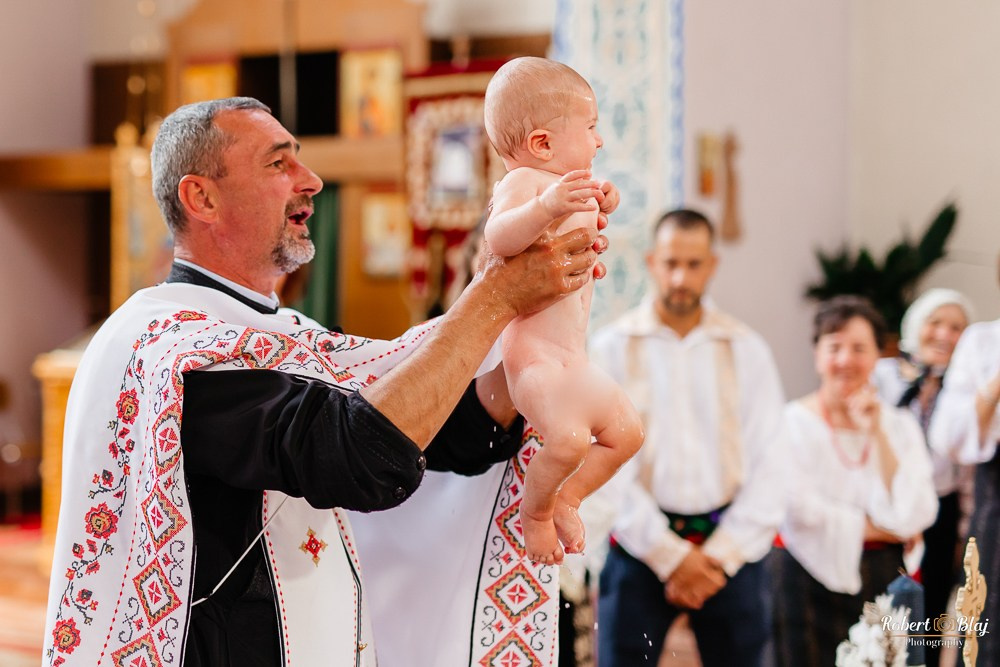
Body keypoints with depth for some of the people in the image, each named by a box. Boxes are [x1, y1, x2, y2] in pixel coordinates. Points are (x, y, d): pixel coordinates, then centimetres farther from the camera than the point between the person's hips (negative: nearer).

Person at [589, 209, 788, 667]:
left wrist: (721, 556, -7)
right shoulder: (612, 348, 0)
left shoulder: (746, 350, 5)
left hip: (730, 547, 2)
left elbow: (768, 466, 2)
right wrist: (671, 556, -9)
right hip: (641, 544, -1)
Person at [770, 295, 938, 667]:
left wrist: (877, 435, -9)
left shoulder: (900, 426, 7)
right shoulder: (792, 423, -6)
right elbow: (802, 511, -16)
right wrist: (879, 529, -6)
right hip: (812, 583, -3)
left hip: (885, 580, 3)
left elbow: (914, 517, -5)